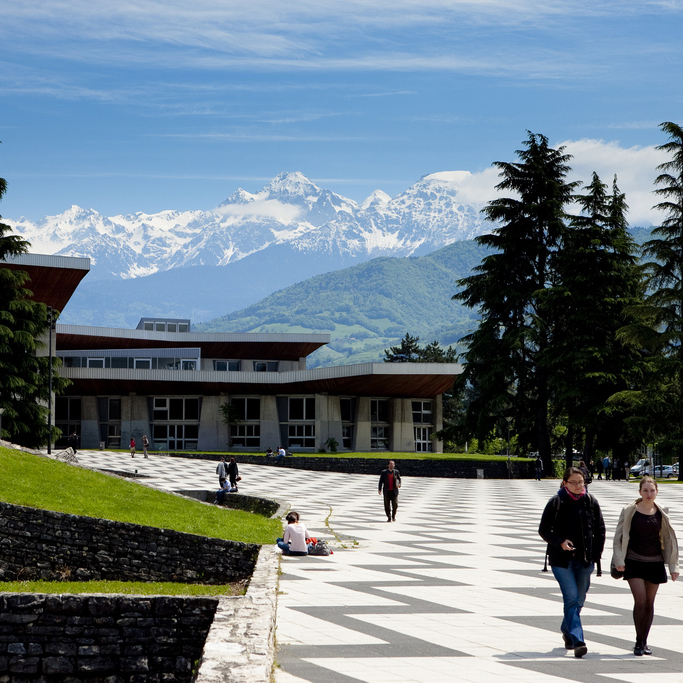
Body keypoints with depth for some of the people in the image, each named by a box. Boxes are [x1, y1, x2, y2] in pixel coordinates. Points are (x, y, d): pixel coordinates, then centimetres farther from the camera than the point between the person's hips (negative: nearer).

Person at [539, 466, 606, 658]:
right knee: (571, 598, -14)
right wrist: (560, 542, -16)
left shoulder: (591, 502, 3)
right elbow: (543, 530, 0)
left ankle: (567, 631, 38)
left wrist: (596, 554, 4)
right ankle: (577, 641, -19)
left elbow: (600, 529, 11)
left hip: (585, 559, 3)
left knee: (579, 600, 13)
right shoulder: (556, 502, -5)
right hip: (562, 559, -3)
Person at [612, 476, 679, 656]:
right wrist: (619, 560, -8)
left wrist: (673, 566, 6)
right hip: (634, 562, -3)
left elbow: (669, 539, 10)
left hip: (655, 563, 3)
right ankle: (638, 642, -2)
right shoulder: (629, 511, -3)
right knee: (640, 601, -12)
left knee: (649, 603, 7)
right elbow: (619, 536, 0)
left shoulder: (661, 513, 5)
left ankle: (644, 642, 19)